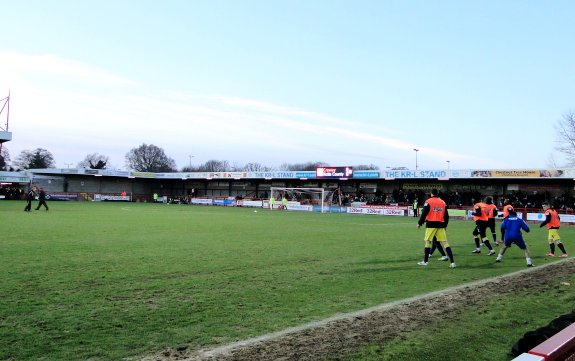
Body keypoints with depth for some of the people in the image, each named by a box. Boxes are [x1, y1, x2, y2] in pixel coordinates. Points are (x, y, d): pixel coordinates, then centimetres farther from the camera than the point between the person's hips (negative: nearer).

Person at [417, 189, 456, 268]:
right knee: (445, 242, 3)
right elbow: (446, 216, 13)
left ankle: (425, 261, 11)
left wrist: (420, 223, 1)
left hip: (431, 224, -4)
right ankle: (452, 262, -3)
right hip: (441, 224, 4)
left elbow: (424, 213, -8)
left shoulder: (428, 201, -4)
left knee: (428, 241, 7)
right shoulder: (443, 202, 11)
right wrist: (445, 225, 24)